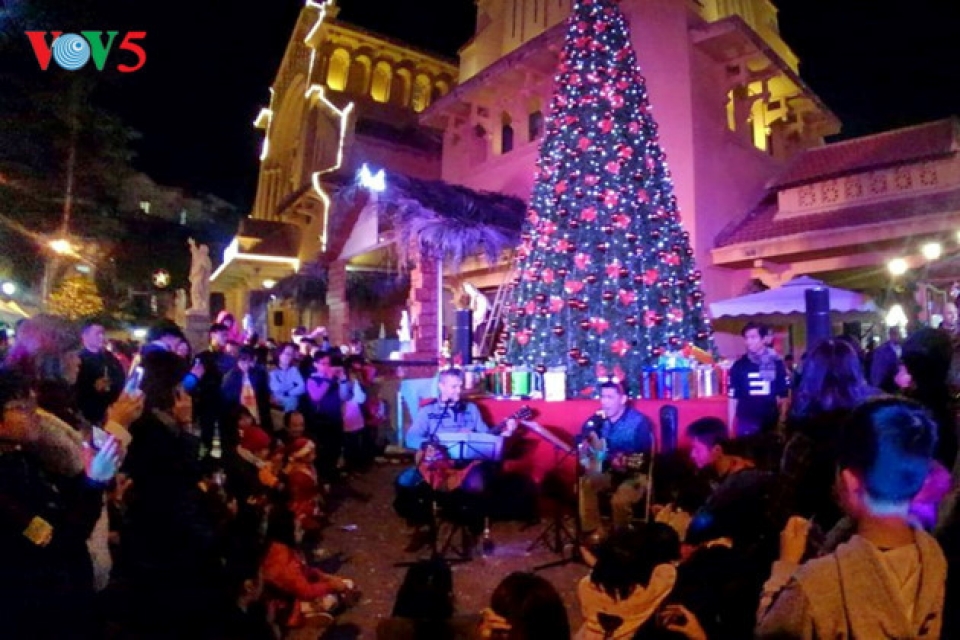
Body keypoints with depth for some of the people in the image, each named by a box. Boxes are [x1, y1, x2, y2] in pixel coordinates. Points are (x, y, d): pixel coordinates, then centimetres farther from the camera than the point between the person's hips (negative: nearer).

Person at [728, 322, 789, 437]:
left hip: (771, 423, 1)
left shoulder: (777, 364, 2)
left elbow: (783, 397, 6)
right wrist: (730, 427, -1)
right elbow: (733, 398, 2)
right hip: (746, 424, -1)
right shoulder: (739, 366, 0)